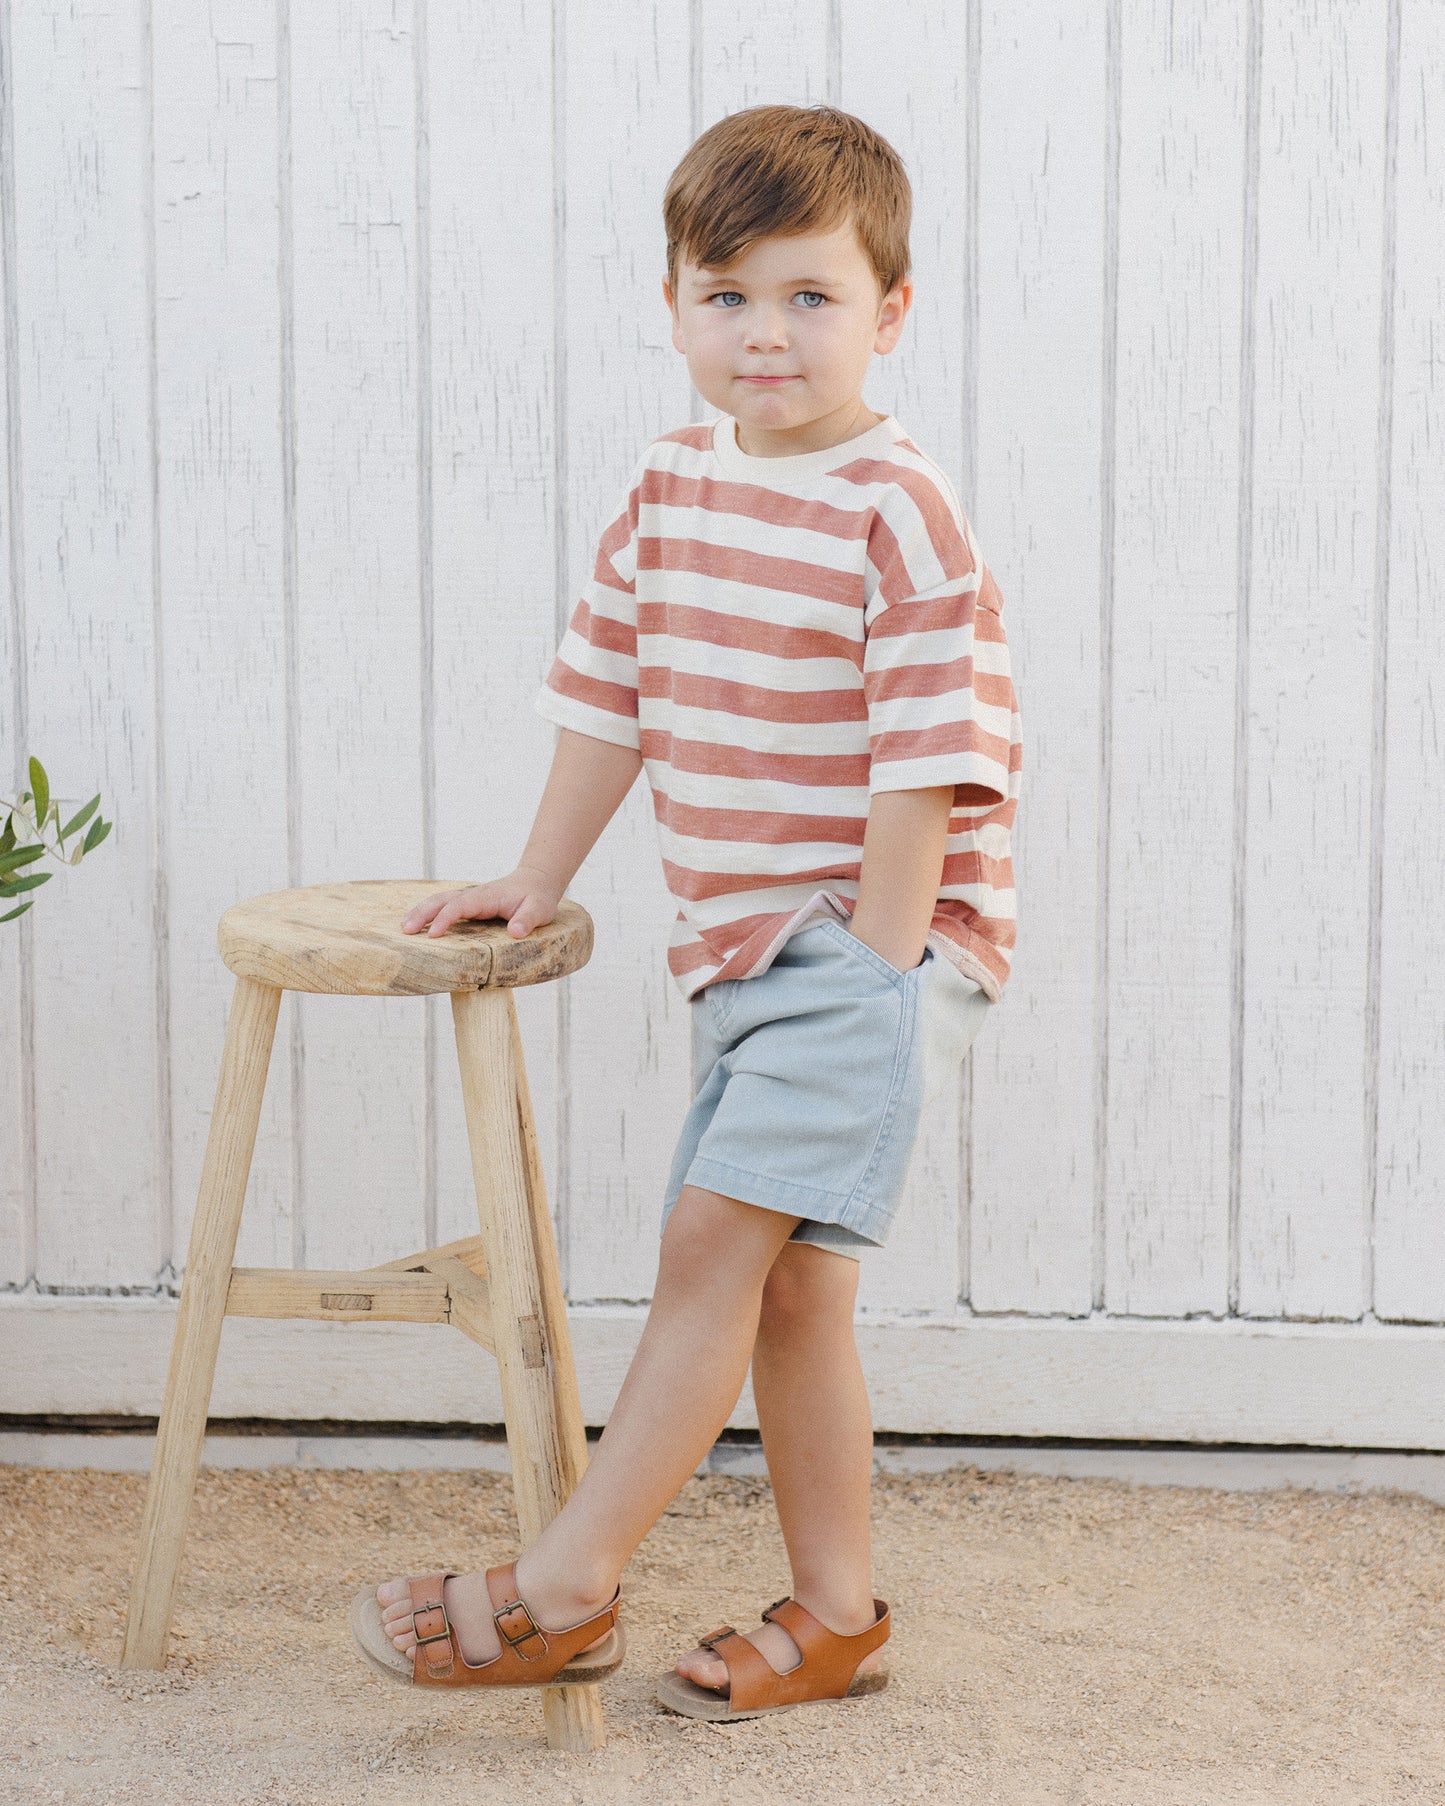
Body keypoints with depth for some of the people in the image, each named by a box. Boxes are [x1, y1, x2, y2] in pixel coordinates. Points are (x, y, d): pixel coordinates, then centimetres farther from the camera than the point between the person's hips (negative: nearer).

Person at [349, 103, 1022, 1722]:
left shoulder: (900, 512, -14)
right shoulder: (671, 487, 8)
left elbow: (929, 760, -16)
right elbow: (612, 691, 17)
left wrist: (878, 965, -17)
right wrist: (537, 883, 19)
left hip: (878, 942, -8)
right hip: (742, 949, 8)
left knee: (714, 1234, -14)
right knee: (786, 1277, 11)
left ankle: (564, 1588, -8)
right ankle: (834, 1617, 22)